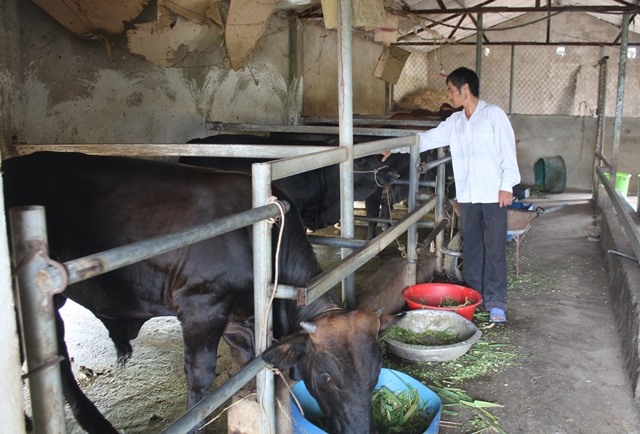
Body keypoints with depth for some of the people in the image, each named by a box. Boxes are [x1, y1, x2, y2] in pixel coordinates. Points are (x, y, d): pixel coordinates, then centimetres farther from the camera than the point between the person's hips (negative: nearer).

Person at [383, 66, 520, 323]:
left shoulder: (494, 114, -4)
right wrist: (395, 148, 11)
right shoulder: (454, 122, 12)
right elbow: (427, 139, 15)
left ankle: (495, 302, 5)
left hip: (493, 194, -6)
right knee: (470, 246, 12)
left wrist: (507, 185, -12)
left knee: (494, 247, -2)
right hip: (467, 195, 6)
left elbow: (508, 150, -7)